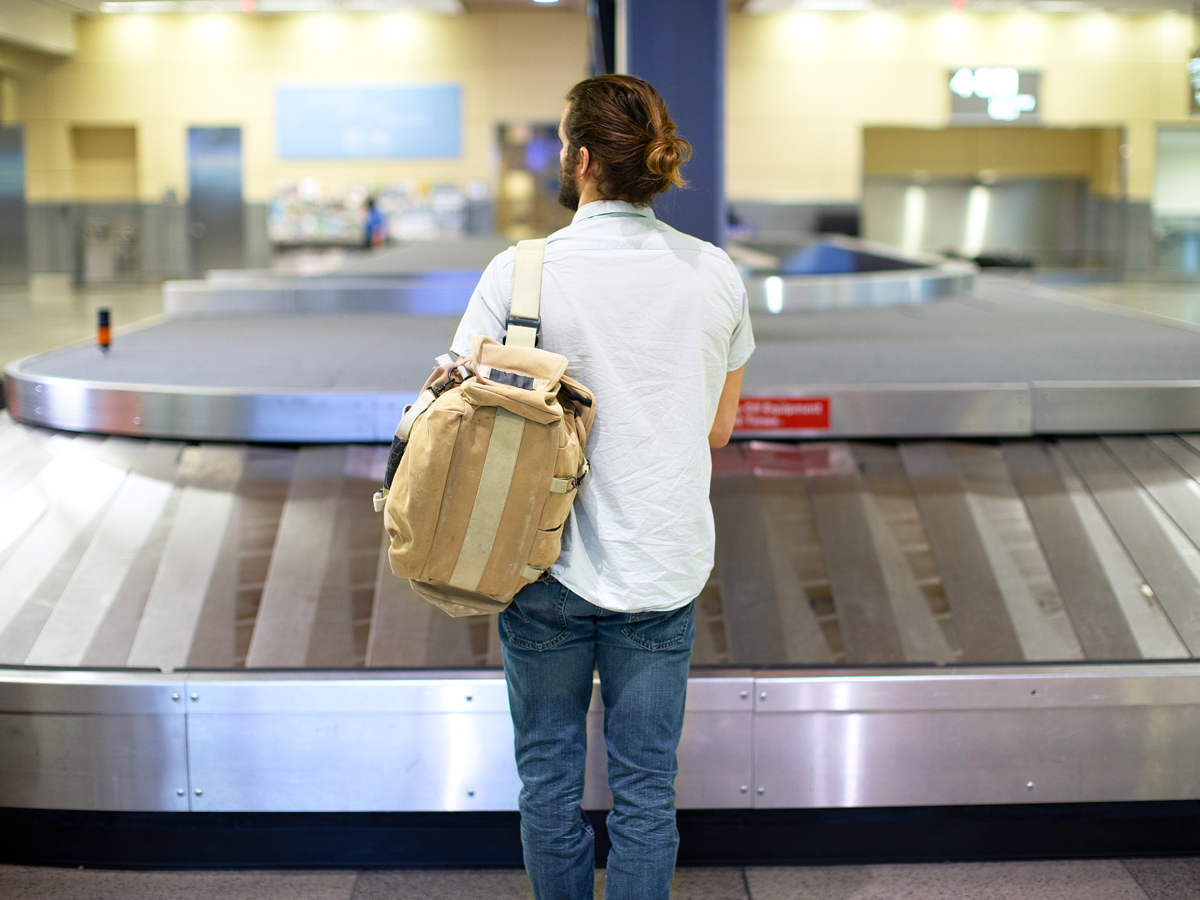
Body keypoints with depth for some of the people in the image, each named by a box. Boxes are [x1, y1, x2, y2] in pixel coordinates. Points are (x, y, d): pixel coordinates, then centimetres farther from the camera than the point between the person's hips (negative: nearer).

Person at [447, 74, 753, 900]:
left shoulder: (520, 272, -13)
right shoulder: (717, 274, -2)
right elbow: (718, 430, 7)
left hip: (550, 565, -2)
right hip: (664, 568, 3)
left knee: (549, 776, 16)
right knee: (646, 787, 12)